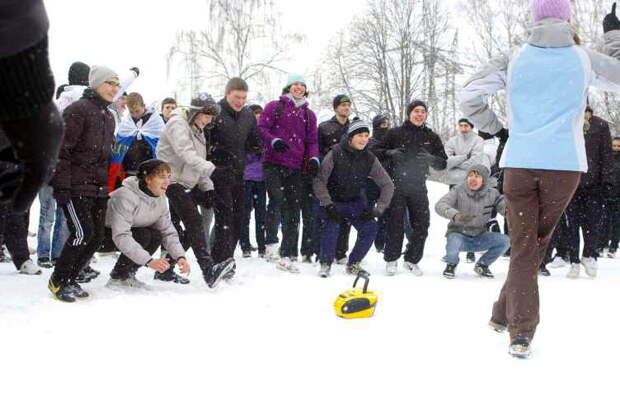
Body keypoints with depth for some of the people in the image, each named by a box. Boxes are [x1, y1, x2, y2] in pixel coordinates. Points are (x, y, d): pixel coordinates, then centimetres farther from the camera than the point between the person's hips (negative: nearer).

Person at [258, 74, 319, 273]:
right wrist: (274, 140, -20)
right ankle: (271, 244, -19)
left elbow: (312, 140, 18)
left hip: (295, 167, 5)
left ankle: (287, 255, 8)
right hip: (273, 163, -4)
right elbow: (262, 127, -1)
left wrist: (313, 158, -1)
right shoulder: (274, 107, 7)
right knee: (277, 199, -24)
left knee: (293, 210, 3)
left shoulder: (309, 114, 19)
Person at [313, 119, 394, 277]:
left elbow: (387, 185, -4)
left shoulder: (369, 159, -9)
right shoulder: (335, 154, -19)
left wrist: (377, 210, -13)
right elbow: (319, 181, -15)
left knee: (370, 227, -17)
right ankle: (325, 263, -4)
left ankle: (353, 264, 3)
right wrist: (329, 206, -24)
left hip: (355, 202, 3)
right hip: (333, 201, -3)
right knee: (332, 226, -29)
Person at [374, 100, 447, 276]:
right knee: (395, 223, -4)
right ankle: (391, 259, 11)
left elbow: (443, 163, 8)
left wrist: (431, 158, -13)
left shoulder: (432, 137, 9)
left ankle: (412, 260, 15)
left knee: (422, 225, -1)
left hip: (418, 187, 3)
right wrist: (390, 153, -15)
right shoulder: (395, 133, 2)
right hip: (397, 185, -2)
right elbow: (377, 152, 5)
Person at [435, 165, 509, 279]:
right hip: (458, 234, -3)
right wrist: (455, 215, -47)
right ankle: (451, 264, 1)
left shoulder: (492, 194, -3)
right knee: (453, 242, -38)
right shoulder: (458, 190, -13)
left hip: (479, 237, 3)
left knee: (504, 240, -20)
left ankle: (482, 265, 9)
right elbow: (440, 205, -27)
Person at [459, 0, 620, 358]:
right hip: (564, 164, 0)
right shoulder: (584, 58, 4)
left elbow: (469, 96, 0)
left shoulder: (515, 58, 5)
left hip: (519, 163, 1)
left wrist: (494, 127, 15)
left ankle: (521, 332, -1)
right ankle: (505, 314, 20)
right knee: (538, 242, 15)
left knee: (523, 247, 5)